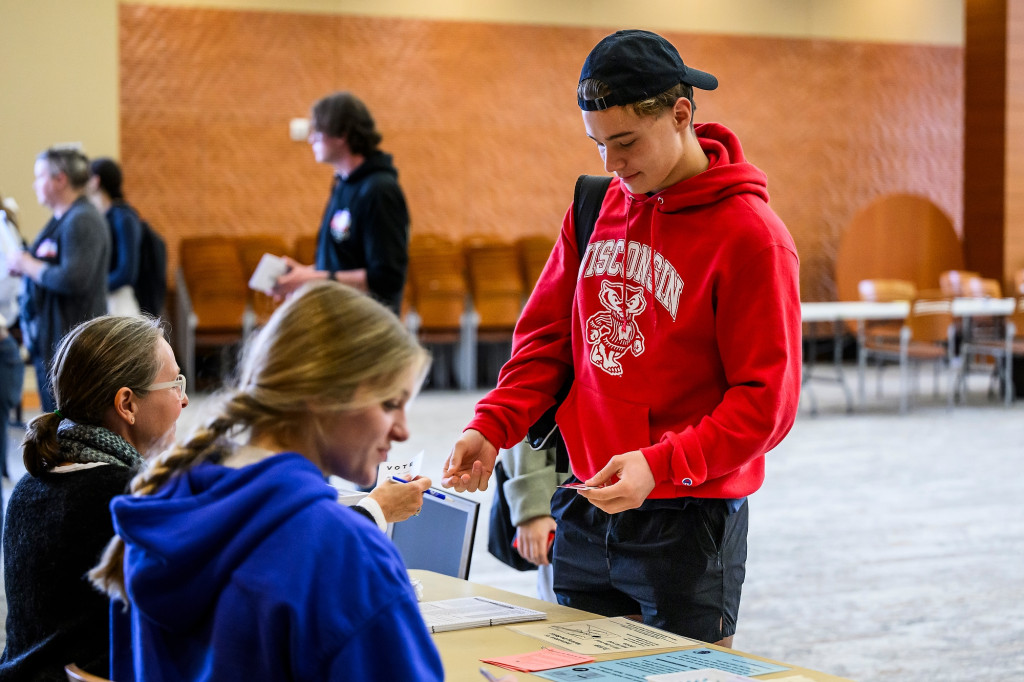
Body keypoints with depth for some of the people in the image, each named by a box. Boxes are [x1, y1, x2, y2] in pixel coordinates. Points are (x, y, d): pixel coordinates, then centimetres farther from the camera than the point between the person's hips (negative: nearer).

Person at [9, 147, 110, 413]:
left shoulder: (82, 221, -16)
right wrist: (22, 264, 8)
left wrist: (29, 267, -14)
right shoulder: (61, 219, 17)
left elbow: (73, 280, -26)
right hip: (49, 341, 11)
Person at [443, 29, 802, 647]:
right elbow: (549, 336, 13)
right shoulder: (596, 207, 7)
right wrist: (491, 427, -3)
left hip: (688, 523, -6)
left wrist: (660, 465, -25)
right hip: (584, 514, 6)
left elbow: (766, 401, -14)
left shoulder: (751, 235, -12)